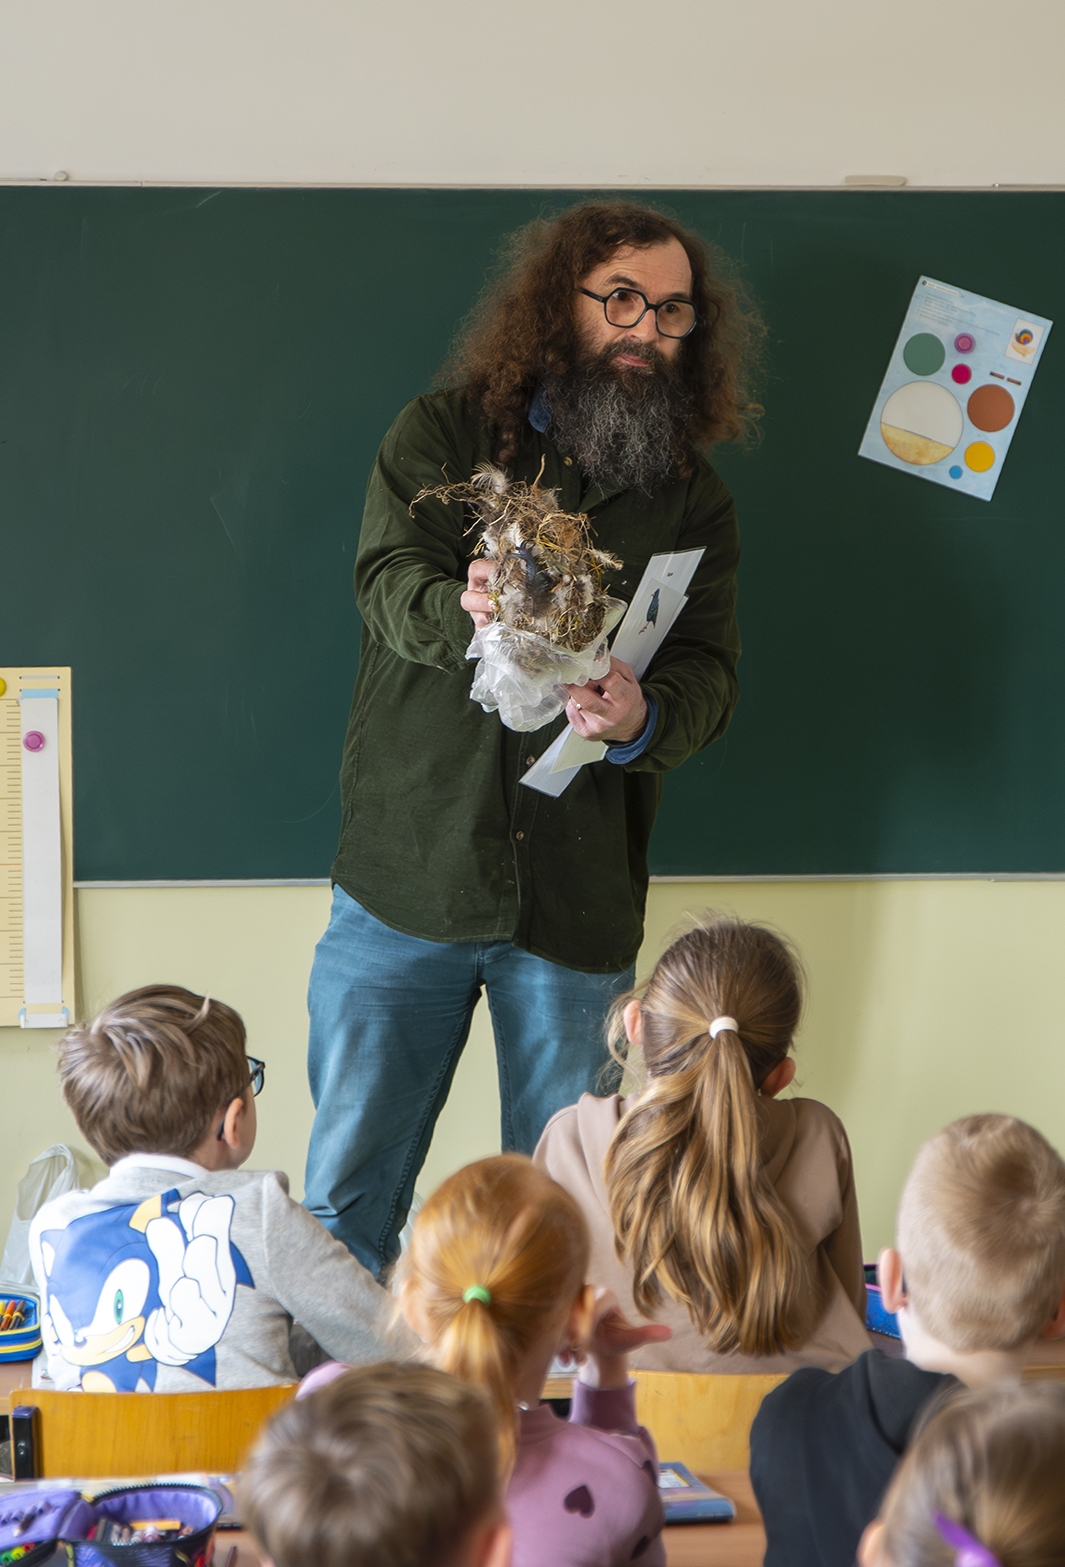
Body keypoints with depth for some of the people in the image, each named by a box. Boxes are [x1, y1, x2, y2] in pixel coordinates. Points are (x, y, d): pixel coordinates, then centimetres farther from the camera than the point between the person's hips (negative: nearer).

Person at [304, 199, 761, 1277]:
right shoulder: (443, 433, 5)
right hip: (408, 876, -1)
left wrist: (642, 718, -24)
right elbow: (389, 579, -10)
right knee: (347, 1196, 3)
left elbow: (710, 672, -1)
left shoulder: (691, 495, 9)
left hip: (579, 905, 1)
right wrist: (467, 612, -33)